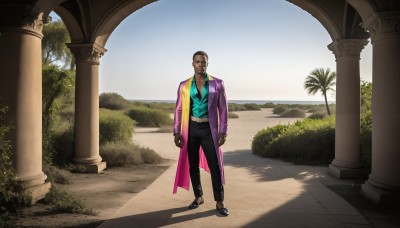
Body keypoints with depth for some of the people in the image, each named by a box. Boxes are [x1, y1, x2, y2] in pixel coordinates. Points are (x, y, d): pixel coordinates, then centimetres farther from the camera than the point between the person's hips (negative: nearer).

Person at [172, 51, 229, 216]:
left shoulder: (217, 84, 0)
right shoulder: (184, 85, 4)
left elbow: (223, 109, 0)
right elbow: (178, 110, 5)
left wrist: (223, 131, -7)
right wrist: (176, 132, -2)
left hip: (209, 129, -2)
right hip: (191, 128, 2)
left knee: (215, 166, -2)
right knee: (193, 165, 10)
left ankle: (219, 202, 11)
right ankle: (198, 197, 27)